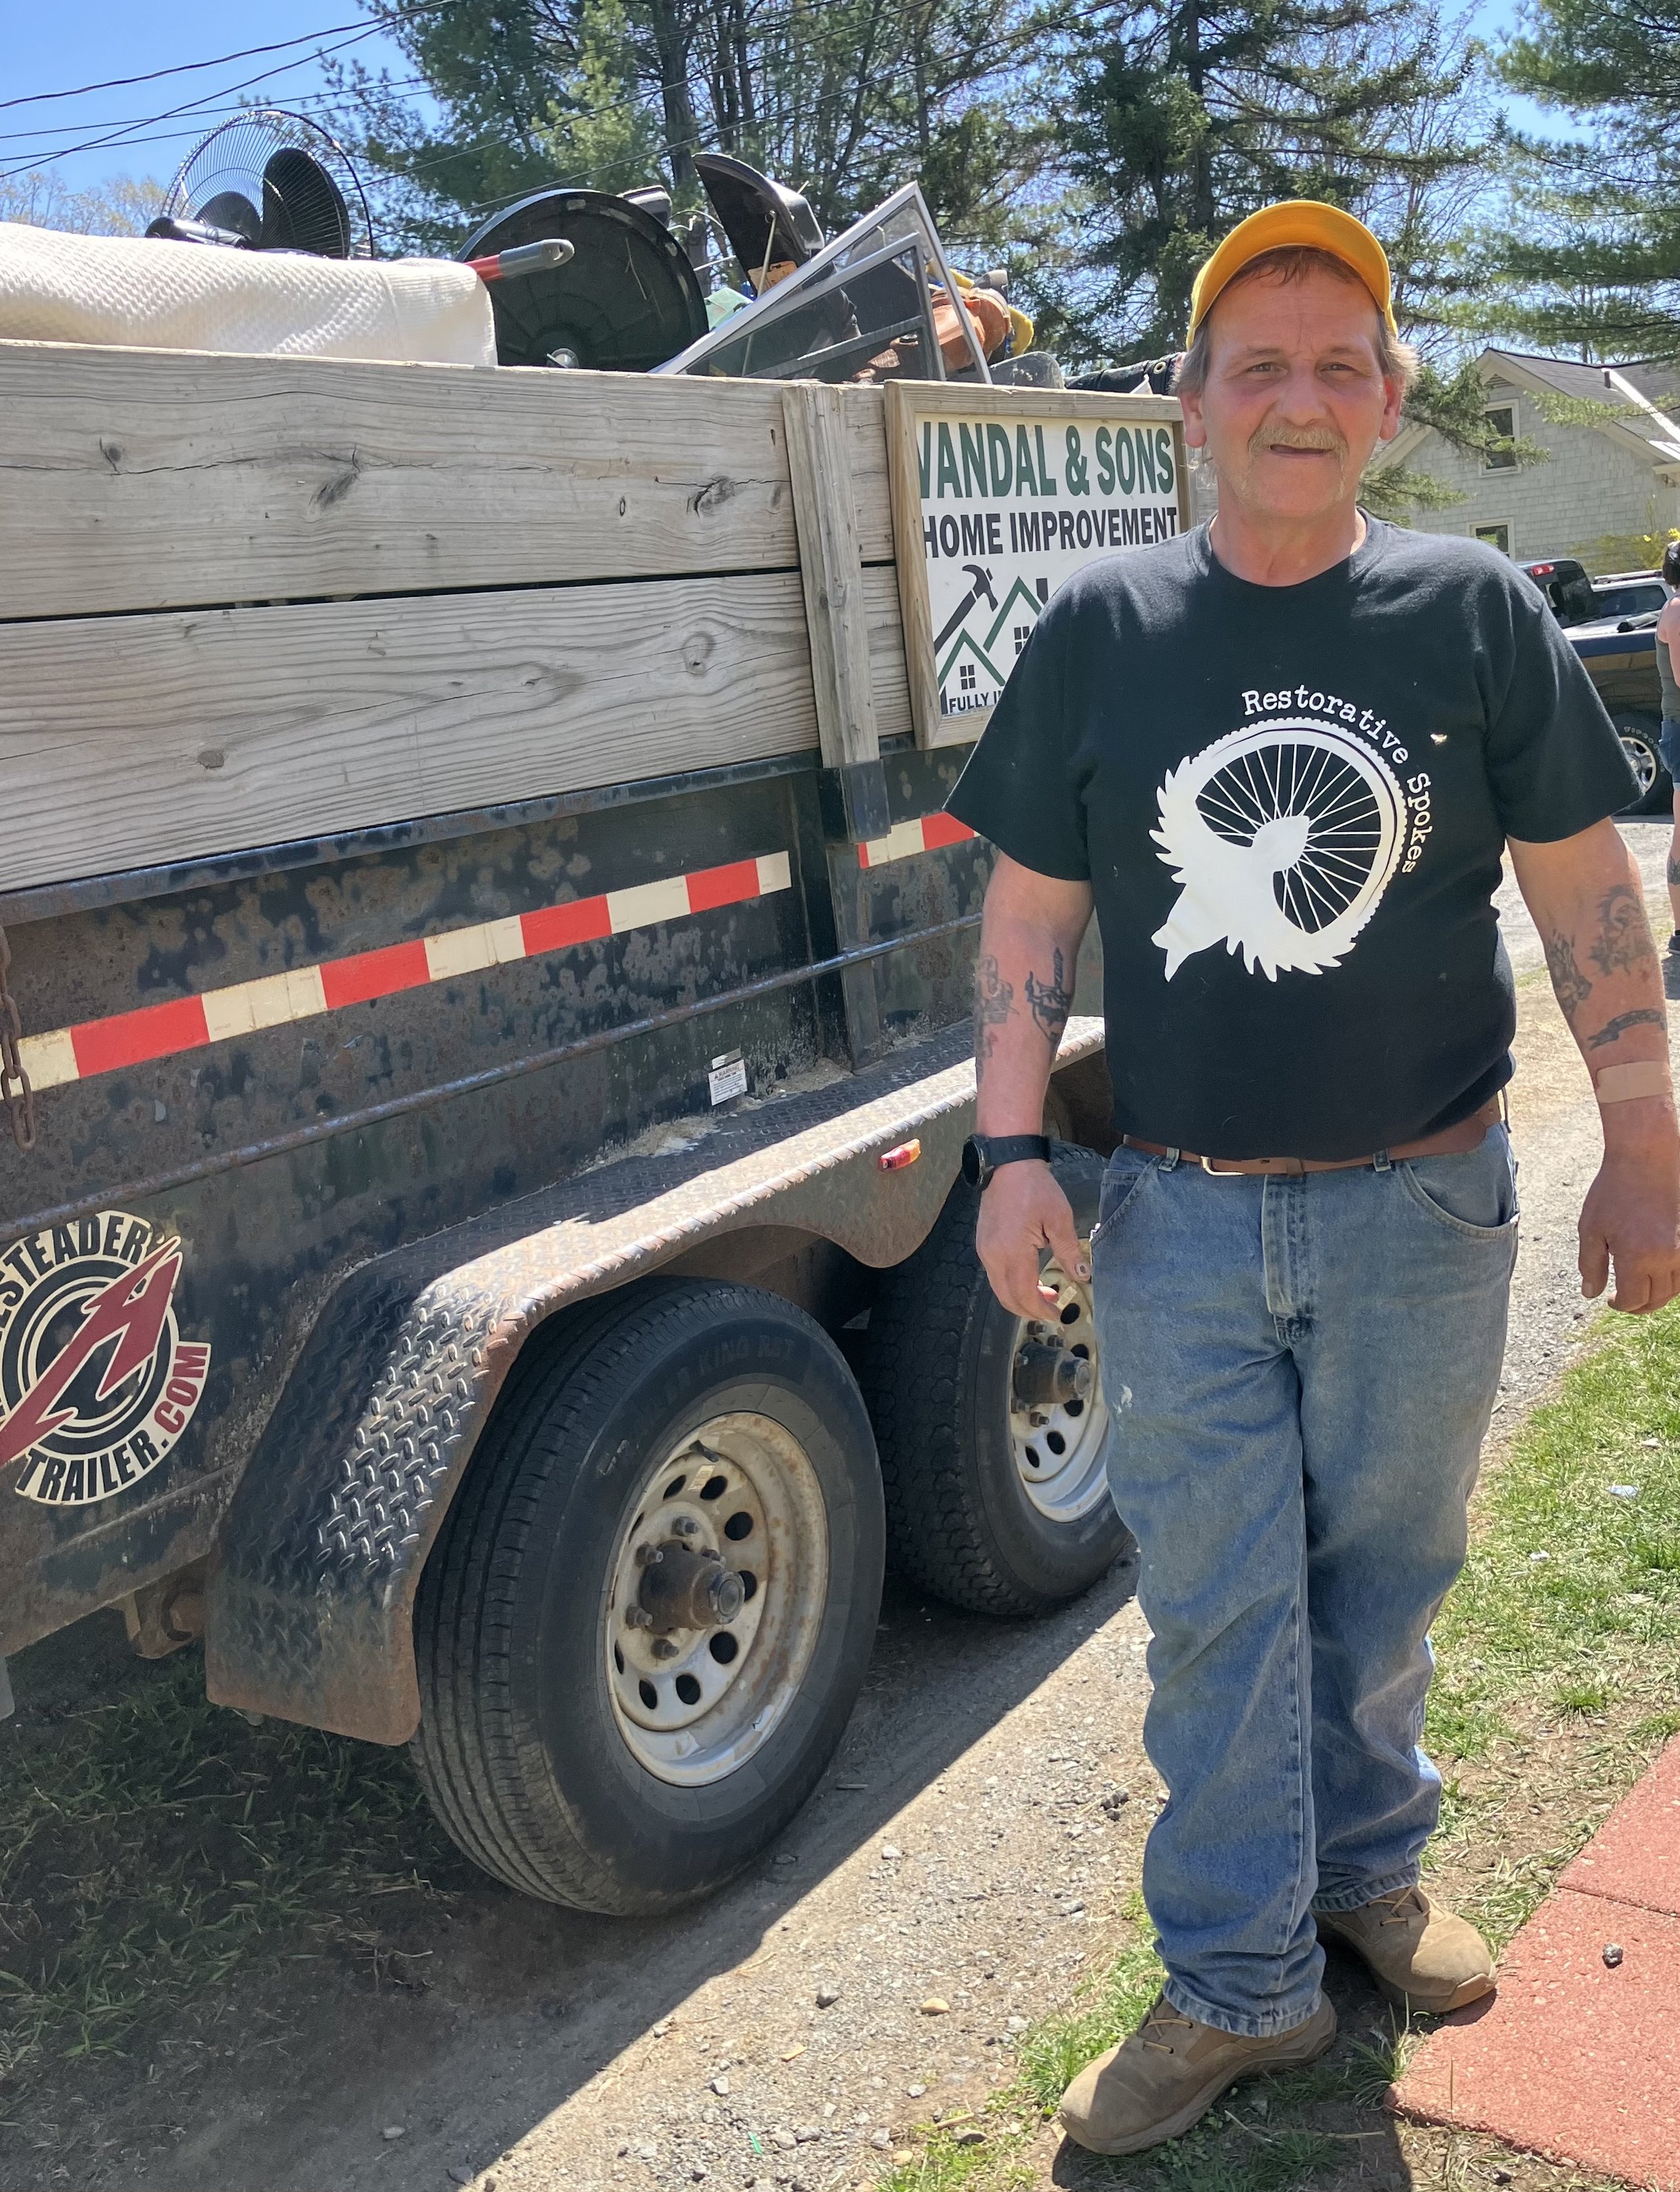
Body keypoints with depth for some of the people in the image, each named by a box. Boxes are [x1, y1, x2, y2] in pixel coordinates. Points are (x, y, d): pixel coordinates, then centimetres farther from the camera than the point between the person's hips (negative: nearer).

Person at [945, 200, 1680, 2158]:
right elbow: (1030, 911, 3)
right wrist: (1010, 1149, -5)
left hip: (1418, 1211, 0)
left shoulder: (1474, 611, -2)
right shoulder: (1100, 630, -1)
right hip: (1180, 1213, 0)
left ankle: (1367, 1870, 42)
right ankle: (1238, 1985, 25)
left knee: (1380, 1578, 17)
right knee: (1215, 1613, 8)